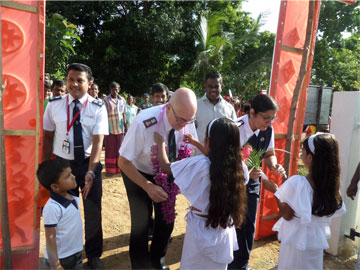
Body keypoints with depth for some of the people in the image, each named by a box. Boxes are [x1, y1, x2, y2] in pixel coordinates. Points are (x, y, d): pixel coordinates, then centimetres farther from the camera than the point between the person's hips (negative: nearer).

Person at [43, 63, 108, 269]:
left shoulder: (98, 108, -10)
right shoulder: (54, 105, -4)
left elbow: (98, 141, -17)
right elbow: (47, 136, 3)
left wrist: (90, 172, -27)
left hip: (89, 164, -1)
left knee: (93, 211, 10)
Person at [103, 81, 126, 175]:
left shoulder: (122, 100, 8)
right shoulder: (106, 100, -4)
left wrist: (125, 127, 10)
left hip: (120, 128, 4)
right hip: (110, 128, -3)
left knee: (119, 148, 8)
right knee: (110, 149, 2)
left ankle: (119, 167, 18)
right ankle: (110, 169, 10)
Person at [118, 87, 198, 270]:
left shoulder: (187, 121, -23)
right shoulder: (144, 123, -36)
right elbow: (123, 162, -25)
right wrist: (148, 186, -32)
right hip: (137, 173, -4)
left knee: (166, 221, 10)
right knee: (141, 223, -4)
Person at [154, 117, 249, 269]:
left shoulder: (199, 165, -27)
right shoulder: (239, 167, -13)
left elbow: (165, 166, -13)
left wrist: (160, 143, 3)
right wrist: (197, 144, 15)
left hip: (201, 229, -4)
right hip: (225, 231, 4)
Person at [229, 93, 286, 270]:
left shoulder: (268, 130, -8)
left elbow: (269, 154, 7)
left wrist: (274, 165, -13)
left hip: (253, 182, 6)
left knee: (249, 225, 14)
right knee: (237, 224, 1)